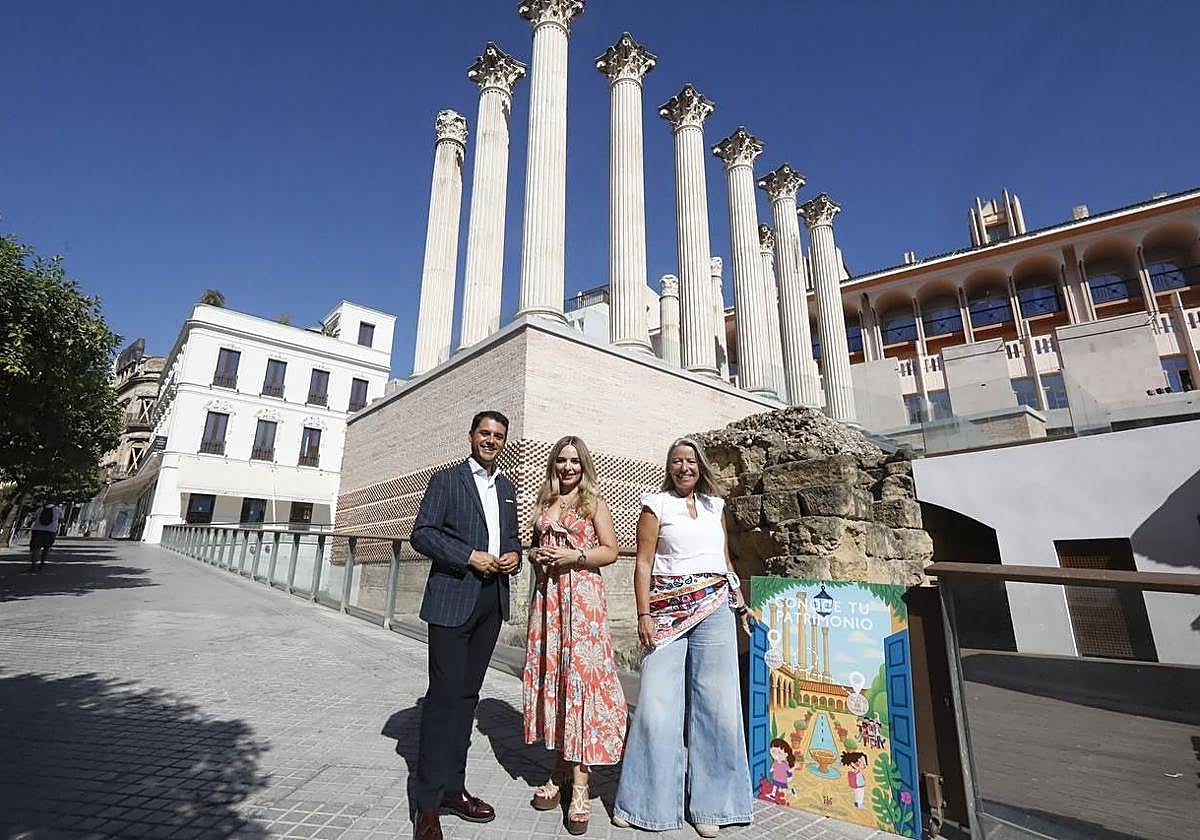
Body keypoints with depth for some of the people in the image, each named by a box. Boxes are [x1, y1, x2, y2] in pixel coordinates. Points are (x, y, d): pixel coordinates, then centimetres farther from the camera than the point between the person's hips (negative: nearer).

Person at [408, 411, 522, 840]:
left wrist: (514, 555, 0)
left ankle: (452, 787, 25)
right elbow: (422, 533, -8)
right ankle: (428, 804, 10)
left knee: (468, 693, 13)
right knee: (445, 694, -3)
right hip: (454, 598, -5)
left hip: (493, 601, 6)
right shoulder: (446, 479, -1)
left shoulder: (507, 487, 15)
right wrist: (471, 556, -16)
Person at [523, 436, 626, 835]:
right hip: (547, 597, 5)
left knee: (581, 674, -7)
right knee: (549, 673, 6)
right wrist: (536, 555, 1)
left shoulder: (594, 503, 2)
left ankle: (580, 784, 1)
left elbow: (610, 550, -2)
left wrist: (574, 555, -14)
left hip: (583, 596, -4)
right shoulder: (544, 504, 15)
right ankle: (560, 768, 20)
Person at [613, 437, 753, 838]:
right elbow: (644, 563, -3)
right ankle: (644, 803, 17)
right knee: (656, 703, -1)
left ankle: (708, 804, 19)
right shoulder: (656, 505, 2)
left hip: (714, 610, 3)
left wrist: (740, 604, 16)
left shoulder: (714, 506, 15)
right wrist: (644, 614, -9)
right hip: (667, 611, -3)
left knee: (715, 702, 3)